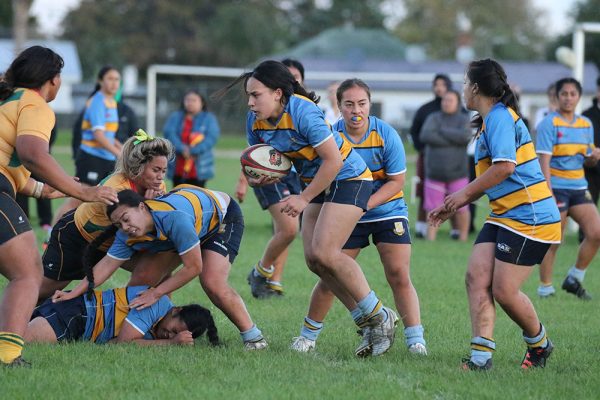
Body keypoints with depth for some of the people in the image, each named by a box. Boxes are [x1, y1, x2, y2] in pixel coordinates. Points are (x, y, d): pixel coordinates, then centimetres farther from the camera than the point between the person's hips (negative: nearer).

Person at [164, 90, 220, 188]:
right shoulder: (175, 117, 13)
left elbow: (212, 137, -10)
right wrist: (182, 149, -20)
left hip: (198, 169, -3)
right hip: (178, 169, 3)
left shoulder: (209, 118, 5)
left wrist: (193, 150, -21)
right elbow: (169, 133, -4)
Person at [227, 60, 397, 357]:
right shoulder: (255, 121, -2)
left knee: (324, 253, -19)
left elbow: (333, 161, -25)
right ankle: (372, 325, 7)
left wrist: (304, 199, -20)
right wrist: (259, 178, -12)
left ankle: (380, 317, -5)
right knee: (313, 260, -2)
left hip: (348, 178, -9)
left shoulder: (302, 112, -27)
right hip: (318, 184, 9)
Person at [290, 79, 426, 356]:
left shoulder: (386, 135, -14)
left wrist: (364, 204, -20)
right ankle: (309, 334, 16)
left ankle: (416, 340, -5)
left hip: (387, 211, -1)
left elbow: (396, 182, -10)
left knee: (399, 276, -9)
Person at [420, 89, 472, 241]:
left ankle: (463, 238, 13)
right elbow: (425, 136, -16)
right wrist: (453, 140, -17)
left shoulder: (464, 120, -1)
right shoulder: (434, 118, 2)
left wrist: (442, 131, -15)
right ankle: (430, 239, 10)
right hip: (435, 171, 1)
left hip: (457, 172, -1)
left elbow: (465, 136, -21)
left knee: (460, 208, -1)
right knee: (434, 207, 2)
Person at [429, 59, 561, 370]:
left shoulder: (499, 116, -12)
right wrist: (453, 206, 24)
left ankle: (539, 344, 17)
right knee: (476, 276, -6)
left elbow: (505, 166, -24)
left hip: (529, 216, -10)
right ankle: (481, 356, -12)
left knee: (503, 291, -8)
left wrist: (464, 194, -13)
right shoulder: (490, 120, 20)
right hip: (504, 216, 10)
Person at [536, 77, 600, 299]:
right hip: (556, 188, -6)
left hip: (579, 187, 6)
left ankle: (574, 278, 10)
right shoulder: (549, 124, -7)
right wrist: (548, 193, -20)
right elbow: (544, 160, -13)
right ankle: (545, 288, 11)